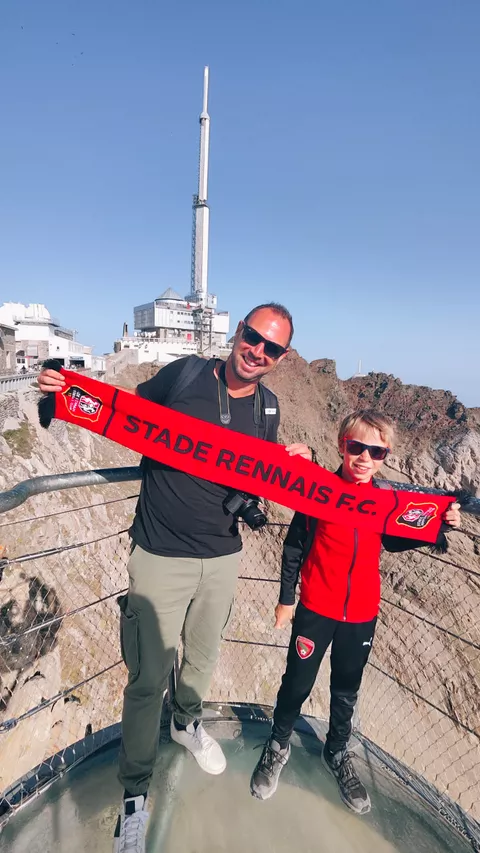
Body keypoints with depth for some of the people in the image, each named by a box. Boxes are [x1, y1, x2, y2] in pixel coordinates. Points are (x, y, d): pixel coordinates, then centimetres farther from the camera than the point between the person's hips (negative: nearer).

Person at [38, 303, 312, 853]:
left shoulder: (267, 409, 1)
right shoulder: (183, 375, -12)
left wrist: (296, 462, -9)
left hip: (223, 558, 5)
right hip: (161, 558, -4)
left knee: (203, 657, 25)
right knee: (148, 677, 6)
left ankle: (187, 722, 58)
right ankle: (135, 792, 34)